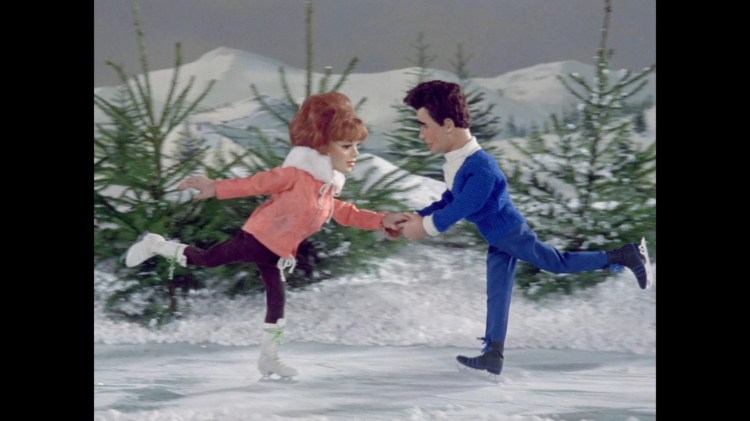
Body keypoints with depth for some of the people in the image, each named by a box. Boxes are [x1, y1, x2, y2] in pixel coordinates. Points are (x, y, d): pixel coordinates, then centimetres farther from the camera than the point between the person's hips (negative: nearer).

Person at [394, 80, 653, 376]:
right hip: (497, 240, 9)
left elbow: (461, 209, -30)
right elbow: (449, 200, 12)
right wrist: (419, 216, 2)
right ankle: (494, 355, 13)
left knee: (560, 264, 7)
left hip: (511, 234, -9)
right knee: (497, 294, 9)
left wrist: (424, 226, -20)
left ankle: (624, 256, 18)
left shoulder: (481, 169, -34)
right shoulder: (456, 160, -1)